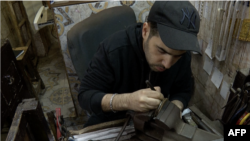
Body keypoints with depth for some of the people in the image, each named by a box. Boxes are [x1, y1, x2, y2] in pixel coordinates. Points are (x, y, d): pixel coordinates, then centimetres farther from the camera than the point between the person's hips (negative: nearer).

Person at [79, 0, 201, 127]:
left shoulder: (182, 55, -16)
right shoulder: (113, 48, -27)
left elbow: (183, 90, -2)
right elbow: (85, 95, -22)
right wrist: (126, 101, -39)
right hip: (114, 120, -1)